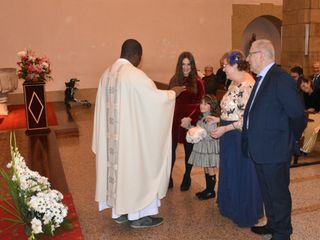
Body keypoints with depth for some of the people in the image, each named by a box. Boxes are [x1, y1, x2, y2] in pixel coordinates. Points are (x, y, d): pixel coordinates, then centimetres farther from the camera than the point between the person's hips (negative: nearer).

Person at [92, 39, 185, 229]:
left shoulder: (107, 74, 7)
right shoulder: (134, 74, -17)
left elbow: (105, 106, 13)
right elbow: (155, 97, -15)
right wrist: (173, 93, 3)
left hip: (113, 134, 8)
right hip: (132, 133, -8)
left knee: (117, 164, 15)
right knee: (135, 167, 3)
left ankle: (120, 210, 26)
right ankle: (138, 214, 13)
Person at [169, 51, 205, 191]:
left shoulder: (197, 82, -3)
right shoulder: (174, 80, 7)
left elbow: (200, 103, -6)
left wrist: (190, 118, -19)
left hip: (190, 121, -2)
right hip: (174, 120, 2)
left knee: (189, 150, 10)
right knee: (170, 149, -1)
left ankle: (187, 178, 26)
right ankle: (168, 178, 13)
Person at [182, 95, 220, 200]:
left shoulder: (213, 119, -17)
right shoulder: (201, 118, 10)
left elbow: (212, 136, -21)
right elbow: (197, 132, 19)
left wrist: (201, 134, -25)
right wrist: (189, 126, 6)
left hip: (210, 148, -8)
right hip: (202, 147, 8)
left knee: (210, 169, 3)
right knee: (206, 169, 16)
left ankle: (211, 191, 15)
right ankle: (208, 189, 28)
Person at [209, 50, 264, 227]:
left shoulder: (247, 85, -21)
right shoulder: (234, 82, 9)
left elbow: (247, 118, -24)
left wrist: (224, 129, -21)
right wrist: (219, 119, 9)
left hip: (241, 137, -9)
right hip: (231, 137, 9)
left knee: (242, 174, 6)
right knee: (230, 172, 19)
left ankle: (245, 214, 26)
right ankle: (233, 207, 37)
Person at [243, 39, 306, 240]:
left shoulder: (281, 79, -19)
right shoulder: (262, 79, 10)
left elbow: (298, 115, -19)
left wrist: (291, 141, -7)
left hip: (275, 150, -9)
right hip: (261, 150, 9)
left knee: (278, 193, 8)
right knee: (267, 191, 22)